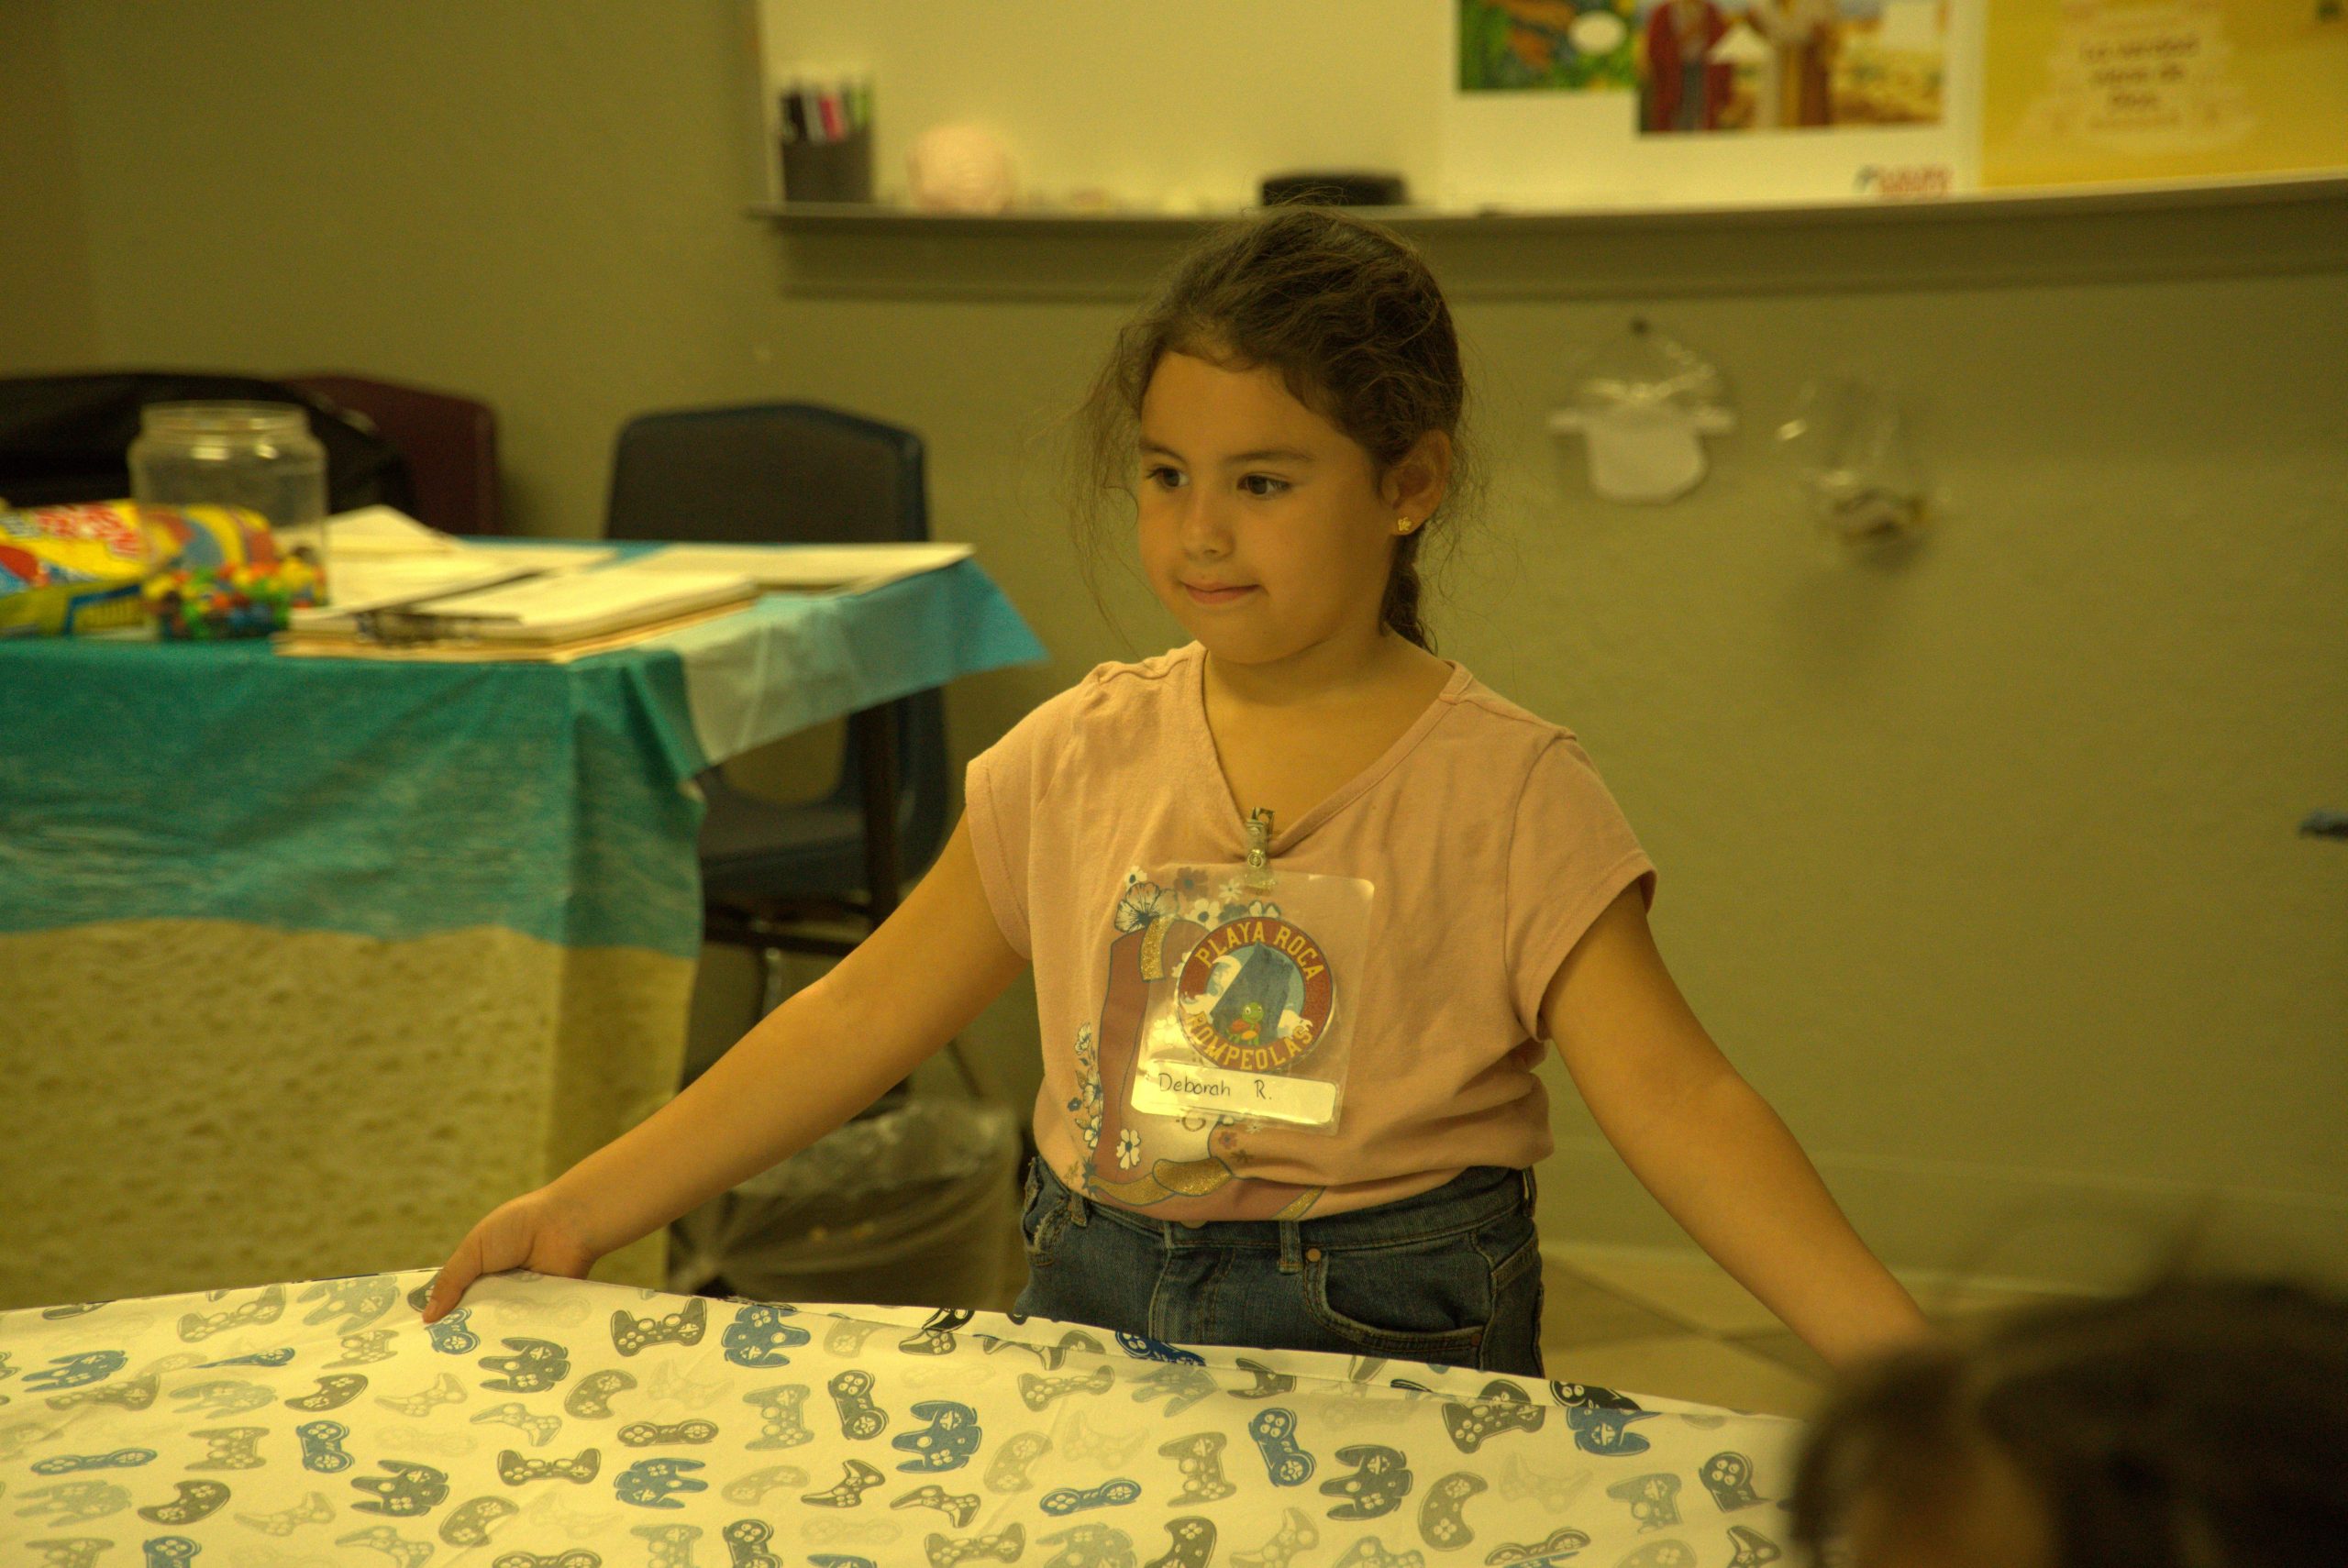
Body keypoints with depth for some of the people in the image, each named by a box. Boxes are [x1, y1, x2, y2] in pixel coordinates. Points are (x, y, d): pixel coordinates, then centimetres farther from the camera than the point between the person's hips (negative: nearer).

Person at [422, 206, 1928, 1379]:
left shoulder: (1504, 791, -10)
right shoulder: (1081, 756, 0)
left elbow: (1676, 1096, -16)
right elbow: (864, 1013, 5)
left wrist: (1901, 1361, -29)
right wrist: (587, 1207, 3)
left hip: (1392, 1354, -3)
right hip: (1094, 1305, 3)